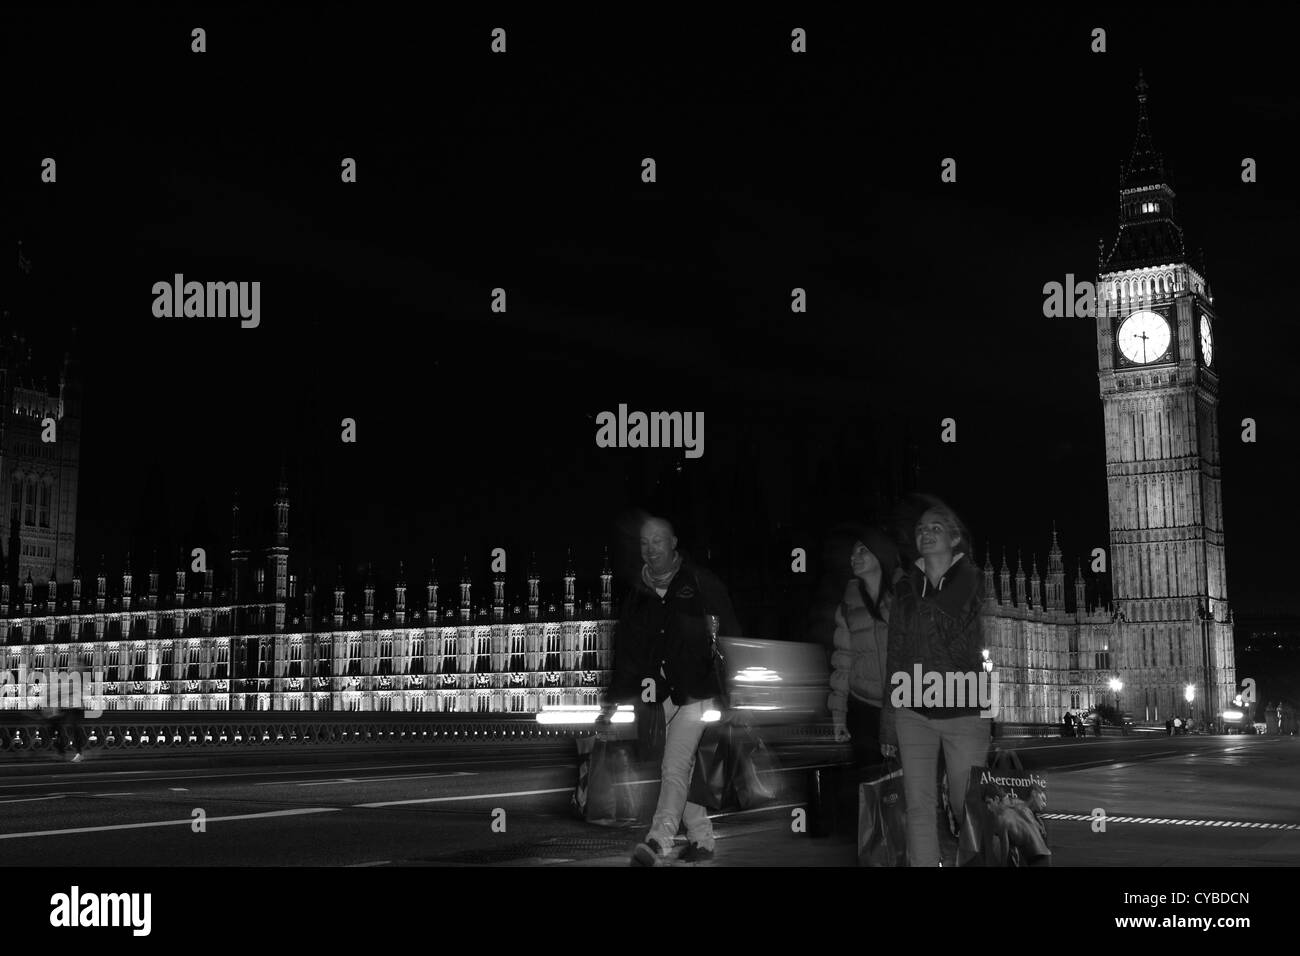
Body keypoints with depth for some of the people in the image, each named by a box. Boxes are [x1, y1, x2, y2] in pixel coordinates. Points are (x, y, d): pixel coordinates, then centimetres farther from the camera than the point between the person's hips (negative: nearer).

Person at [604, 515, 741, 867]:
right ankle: (702, 839, 24)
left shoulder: (701, 583, -2)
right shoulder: (638, 594, 12)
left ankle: (658, 844, -21)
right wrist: (616, 696, 9)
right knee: (680, 769, 11)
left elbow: (730, 634, -2)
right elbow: (625, 648, 15)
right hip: (664, 695, 6)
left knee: (674, 768, -14)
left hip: (697, 691, -6)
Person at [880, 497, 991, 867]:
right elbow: (894, 657, 12)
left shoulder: (977, 583, 1)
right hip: (913, 712, 3)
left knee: (969, 807, 0)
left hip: (965, 712, -2)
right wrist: (888, 725, 9)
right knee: (918, 806, -2)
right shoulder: (905, 588, 10)